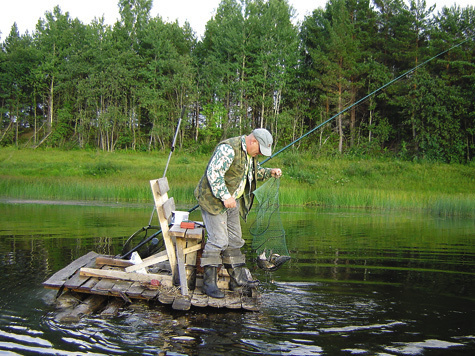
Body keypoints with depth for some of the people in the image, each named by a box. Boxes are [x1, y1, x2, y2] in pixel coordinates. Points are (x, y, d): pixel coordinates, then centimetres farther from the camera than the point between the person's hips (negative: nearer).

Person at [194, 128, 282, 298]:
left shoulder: (250, 153, 10)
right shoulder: (229, 149, -22)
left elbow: (254, 171, 27)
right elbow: (213, 173, -27)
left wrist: (269, 172, 10)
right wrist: (225, 197, -27)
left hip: (232, 201, 10)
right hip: (214, 200, -10)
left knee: (234, 241, 12)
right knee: (218, 240, -13)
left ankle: (238, 280, 20)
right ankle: (209, 283, -6)